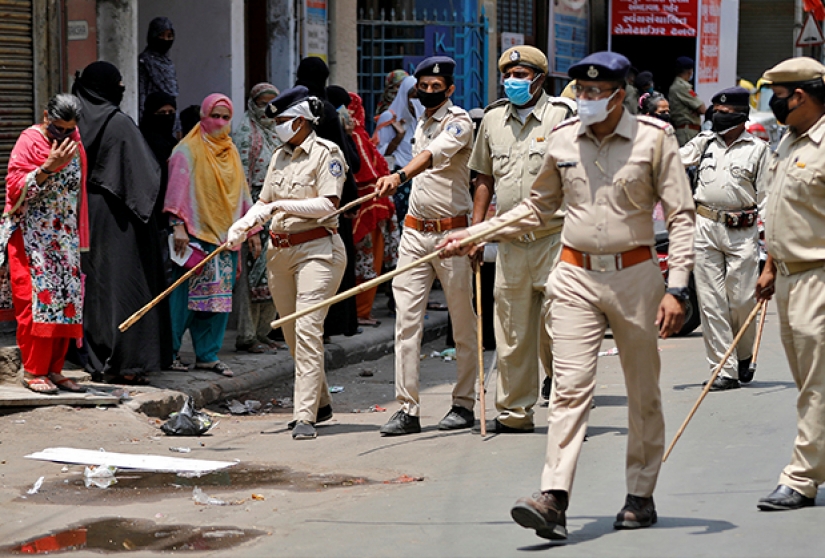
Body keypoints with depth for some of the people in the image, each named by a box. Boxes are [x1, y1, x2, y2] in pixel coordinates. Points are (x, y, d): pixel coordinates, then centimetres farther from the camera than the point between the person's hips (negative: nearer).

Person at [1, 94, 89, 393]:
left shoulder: (74, 143, 10)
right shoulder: (30, 141, -8)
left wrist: (79, 239, 17)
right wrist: (48, 167, -26)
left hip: (65, 238, 6)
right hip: (32, 237, -6)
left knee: (67, 301, 2)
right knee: (38, 299, -10)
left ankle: (54, 369, 8)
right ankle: (32, 370, -4)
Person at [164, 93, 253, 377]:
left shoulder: (230, 151, 17)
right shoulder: (188, 149, -4)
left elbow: (241, 191, 21)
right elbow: (178, 187, -10)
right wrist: (178, 225, -18)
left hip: (225, 233, 7)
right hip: (196, 233, -6)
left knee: (220, 296, 4)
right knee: (186, 293, -8)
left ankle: (208, 354, 10)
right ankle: (170, 351, 1)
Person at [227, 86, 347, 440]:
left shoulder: (326, 153, -6)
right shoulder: (280, 156, 16)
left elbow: (328, 204, -16)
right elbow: (265, 202, 16)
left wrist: (283, 205, -19)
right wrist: (243, 225, -3)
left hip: (316, 249, -8)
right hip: (279, 251, 8)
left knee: (307, 330, -15)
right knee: (292, 333, 12)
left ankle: (305, 416, -17)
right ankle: (320, 403, 29)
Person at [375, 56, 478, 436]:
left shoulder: (459, 121, -7)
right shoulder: (421, 125, 17)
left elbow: (435, 154, -27)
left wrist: (400, 176, -42)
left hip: (452, 232, -6)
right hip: (415, 231, 6)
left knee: (463, 323, 2)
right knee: (406, 319, -3)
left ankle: (464, 404, 11)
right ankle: (408, 409, -3)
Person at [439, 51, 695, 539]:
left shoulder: (655, 137, -5)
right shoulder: (563, 139, 5)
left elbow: (681, 215, -4)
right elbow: (538, 209, 19)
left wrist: (676, 287, -13)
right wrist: (474, 234, 12)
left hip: (635, 275, -2)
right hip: (576, 278, 2)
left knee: (644, 391, 9)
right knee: (570, 386, -10)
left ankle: (642, 495, 21)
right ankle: (554, 499, -18)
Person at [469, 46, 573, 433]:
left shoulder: (562, 116, -3)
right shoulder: (493, 119, 12)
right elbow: (485, 179, 20)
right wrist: (475, 229, 13)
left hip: (556, 237, -4)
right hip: (510, 241, 5)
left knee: (557, 327, -5)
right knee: (511, 331, 8)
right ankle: (515, 412, 17)